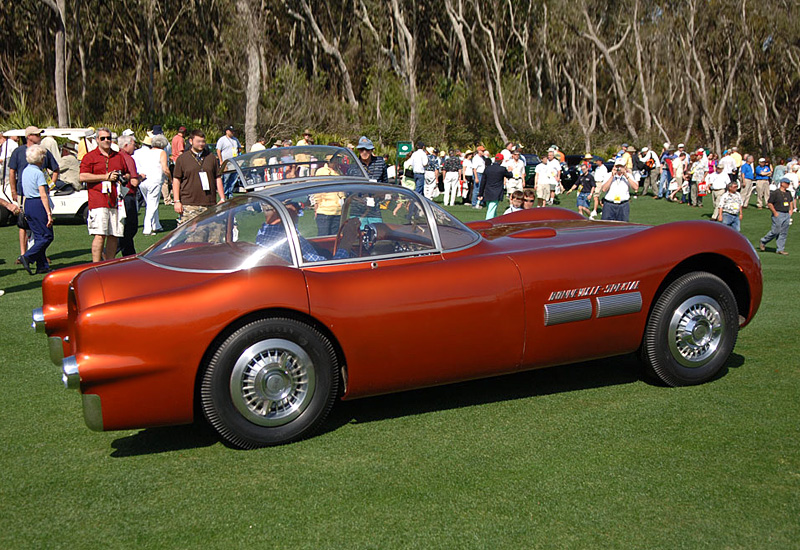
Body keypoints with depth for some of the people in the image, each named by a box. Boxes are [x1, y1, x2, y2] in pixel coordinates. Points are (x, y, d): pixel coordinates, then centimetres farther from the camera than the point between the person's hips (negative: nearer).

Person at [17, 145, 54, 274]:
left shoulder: (25, 171, 12)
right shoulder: (38, 173, -14)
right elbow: (43, 195, -19)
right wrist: (49, 213, -20)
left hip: (27, 204, 9)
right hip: (38, 205, -9)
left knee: (38, 236, 12)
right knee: (47, 236, -3)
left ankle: (42, 266, 11)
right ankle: (27, 257, -13)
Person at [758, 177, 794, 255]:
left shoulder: (788, 193, 12)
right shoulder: (775, 193, -11)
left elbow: (791, 201, 29)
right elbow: (769, 204, -11)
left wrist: (791, 210, 16)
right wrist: (775, 213, -14)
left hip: (787, 215, 7)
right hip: (778, 215, -7)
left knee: (784, 233, 5)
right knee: (775, 231, -7)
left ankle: (780, 249, 9)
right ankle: (762, 241, 14)